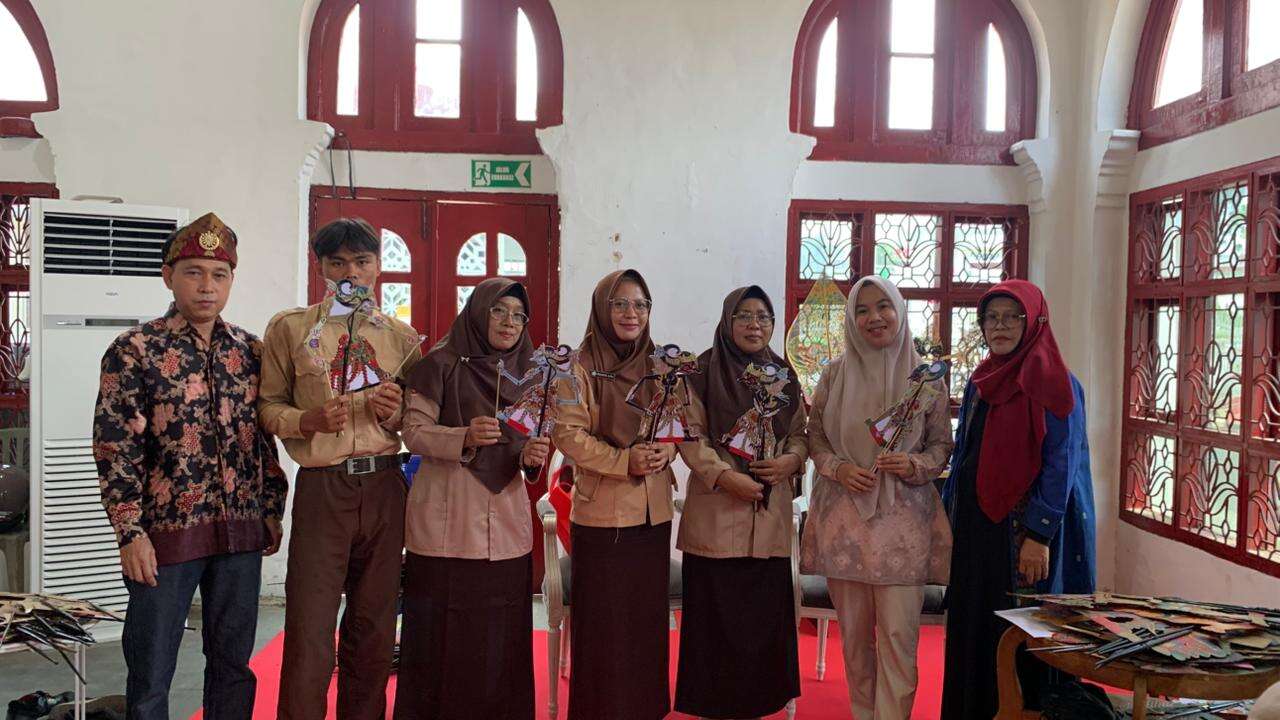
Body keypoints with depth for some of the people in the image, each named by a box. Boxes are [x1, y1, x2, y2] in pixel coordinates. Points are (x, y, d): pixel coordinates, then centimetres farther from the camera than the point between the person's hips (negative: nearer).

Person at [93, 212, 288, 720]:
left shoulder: (250, 351, 7)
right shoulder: (134, 351, -6)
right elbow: (115, 449, -8)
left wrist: (272, 511, 10)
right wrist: (130, 532, -13)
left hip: (242, 532, 4)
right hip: (165, 531, -4)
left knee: (234, 666, 15)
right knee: (151, 677, 7)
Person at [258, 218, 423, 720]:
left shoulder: (402, 337, 11)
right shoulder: (290, 328, 3)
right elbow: (268, 405, 2)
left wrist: (392, 415, -6)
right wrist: (310, 421, -16)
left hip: (385, 487, 3)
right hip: (322, 488, -3)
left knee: (373, 627, 12)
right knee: (310, 632, -3)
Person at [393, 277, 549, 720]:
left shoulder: (526, 373, 13)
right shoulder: (442, 364, -1)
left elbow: (525, 449, 12)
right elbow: (415, 431, -7)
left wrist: (532, 456, -11)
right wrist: (465, 437, -25)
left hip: (505, 523, 4)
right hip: (445, 522, -4)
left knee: (500, 637, 4)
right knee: (441, 635, -2)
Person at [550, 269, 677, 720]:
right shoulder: (581, 366, -6)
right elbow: (568, 434, -12)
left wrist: (667, 449, -9)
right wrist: (624, 461, -22)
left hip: (654, 512, 5)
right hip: (602, 512, -4)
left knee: (648, 616, 11)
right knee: (602, 621, 1)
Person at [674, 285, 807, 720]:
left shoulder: (784, 375, 12)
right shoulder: (704, 370, -2)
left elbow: (800, 434, 14)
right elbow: (690, 435, -7)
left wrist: (791, 459, -7)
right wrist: (724, 475, -18)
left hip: (770, 514, 4)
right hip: (716, 511, -4)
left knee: (765, 611, 7)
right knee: (717, 614, 0)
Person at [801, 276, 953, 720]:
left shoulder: (926, 379, 0)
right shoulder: (835, 374, 3)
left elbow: (942, 444, 6)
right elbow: (814, 436, 10)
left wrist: (916, 465, -13)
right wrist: (837, 468, -9)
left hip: (903, 519, -1)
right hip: (844, 517, 2)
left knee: (899, 632, -4)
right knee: (854, 631, 11)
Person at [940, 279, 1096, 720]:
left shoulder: (1054, 384, -9)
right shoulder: (981, 383, 11)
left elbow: (1060, 464, -14)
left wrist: (1039, 535, -19)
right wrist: (951, 522, 12)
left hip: (1023, 530, -6)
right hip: (975, 527, 6)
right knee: (971, 630, 11)